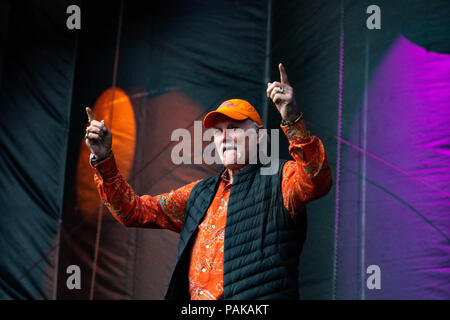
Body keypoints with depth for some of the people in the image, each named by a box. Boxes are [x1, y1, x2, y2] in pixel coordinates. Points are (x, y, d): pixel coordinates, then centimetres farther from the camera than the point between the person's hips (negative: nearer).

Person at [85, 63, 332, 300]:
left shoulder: (279, 179, 6)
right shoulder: (200, 194, 21)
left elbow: (316, 180, -15)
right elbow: (133, 210, 19)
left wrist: (292, 119, -26)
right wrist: (103, 159, 9)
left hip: (259, 296, -4)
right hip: (195, 296, 5)